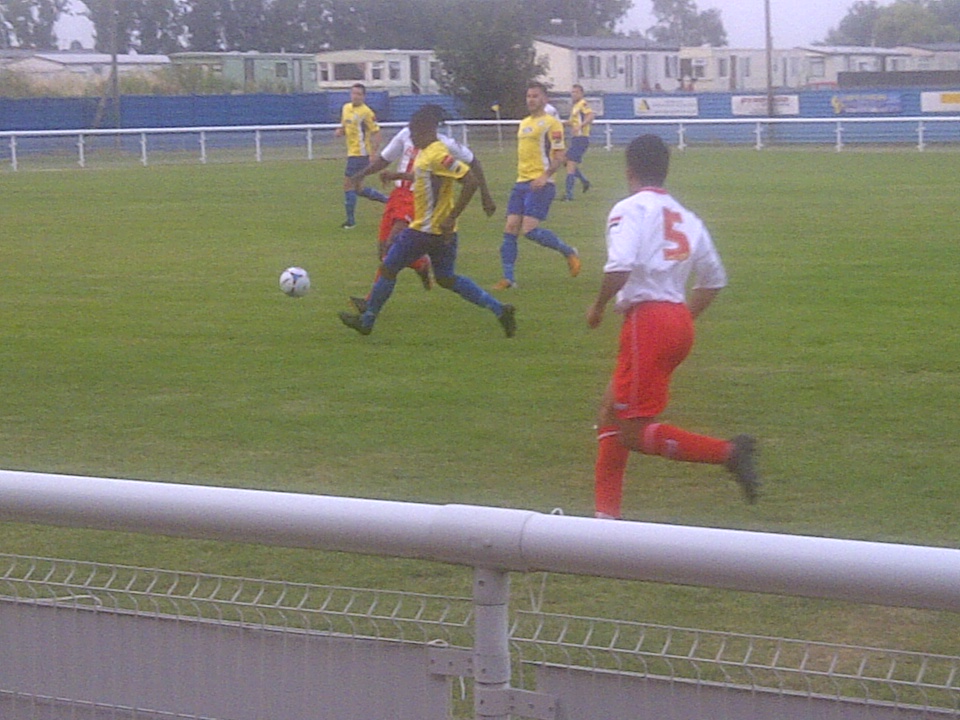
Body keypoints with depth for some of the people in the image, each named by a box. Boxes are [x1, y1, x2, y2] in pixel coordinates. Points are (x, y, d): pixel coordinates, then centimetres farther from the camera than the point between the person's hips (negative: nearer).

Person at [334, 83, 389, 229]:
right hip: (352, 152, 9)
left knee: (348, 185, -9)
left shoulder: (366, 112, -12)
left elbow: (376, 133, -12)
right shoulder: (346, 108, 12)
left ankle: (350, 219, -2)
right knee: (358, 189, 13)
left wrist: (374, 154, -21)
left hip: (360, 153, -9)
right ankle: (387, 200, 26)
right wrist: (340, 131, 1)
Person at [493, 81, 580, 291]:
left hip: (540, 184, -8)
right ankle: (508, 278, 2)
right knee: (510, 230, -1)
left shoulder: (551, 123, -5)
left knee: (530, 230, -16)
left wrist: (545, 175, -23)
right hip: (521, 182, 8)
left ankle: (569, 252, 5)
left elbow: (560, 156, -11)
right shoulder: (524, 123, 20)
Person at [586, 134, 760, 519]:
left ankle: (728, 451, -15)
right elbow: (714, 280, 18)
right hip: (679, 321, 8)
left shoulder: (629, 209, -7)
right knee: (610, 414, 17)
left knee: (635, 433, -4)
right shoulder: (686, 217, 16)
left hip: (647, 319, -8)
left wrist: (598, 307, -7)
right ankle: (606, 513, 16)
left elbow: (619, 268, -23)